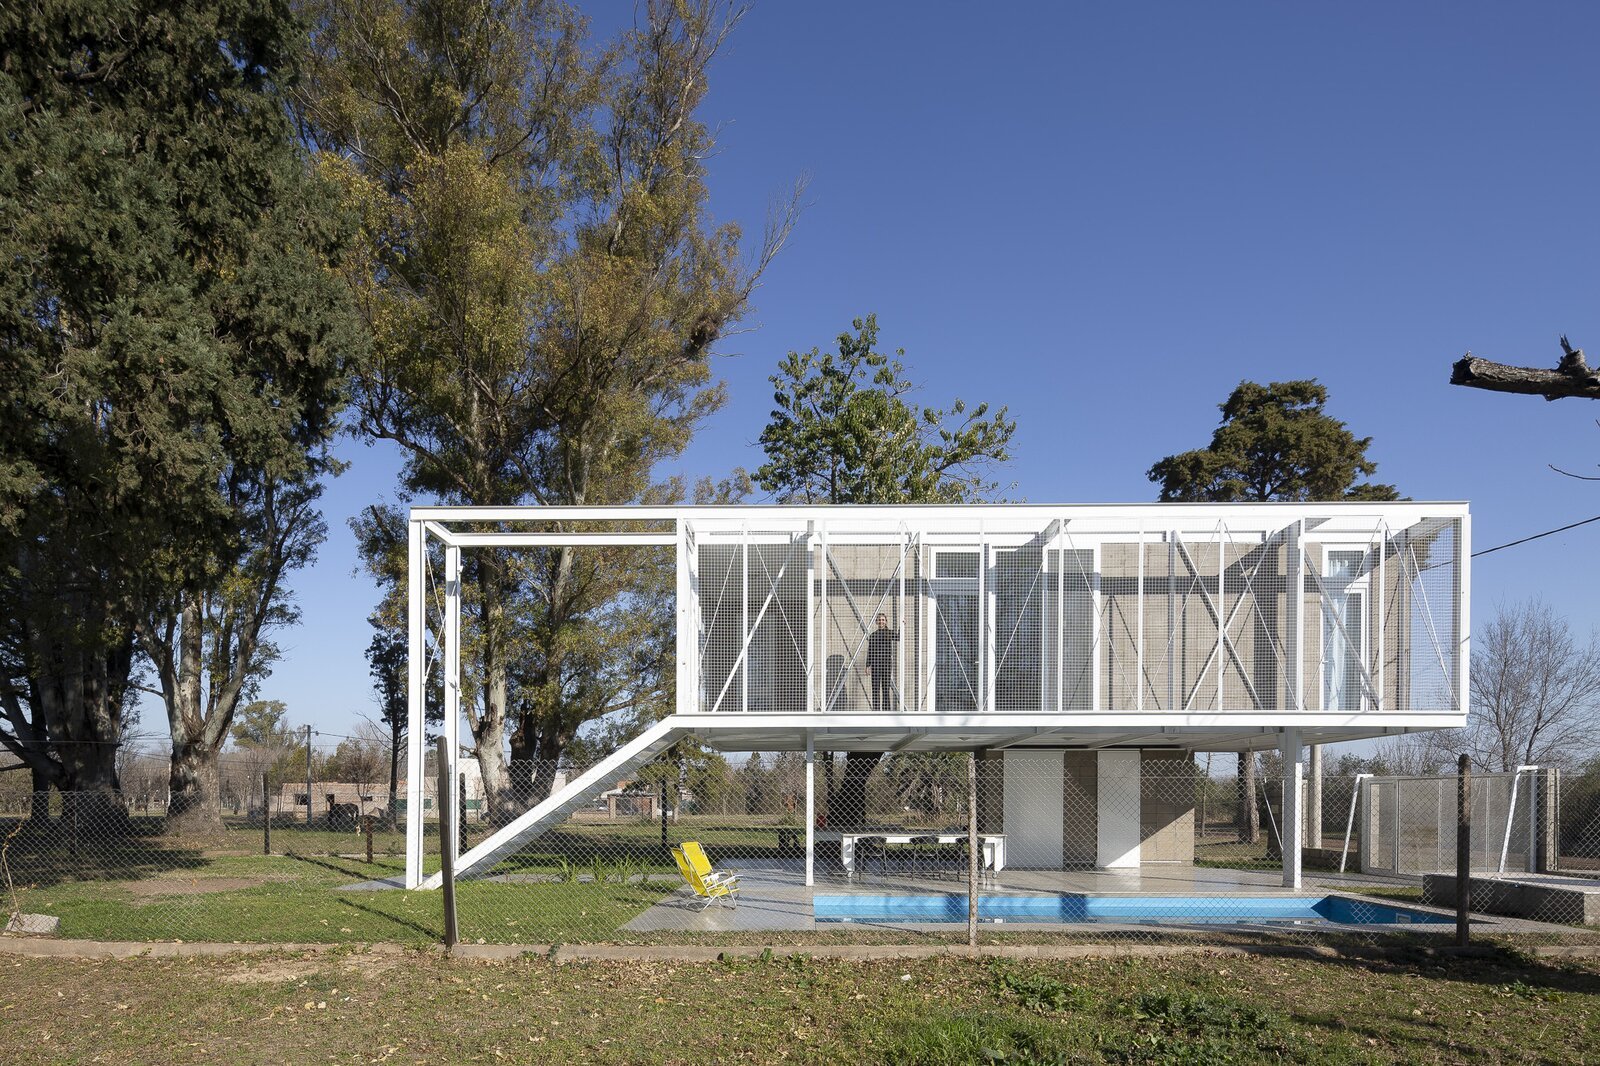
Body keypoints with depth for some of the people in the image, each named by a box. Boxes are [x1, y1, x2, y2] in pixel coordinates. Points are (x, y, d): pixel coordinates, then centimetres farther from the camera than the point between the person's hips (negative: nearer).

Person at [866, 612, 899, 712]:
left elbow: (899, 637, -15)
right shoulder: (873, 635, 9)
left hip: (887, 663, -1)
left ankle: (887, 709, 3)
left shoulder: (890, 633, 5)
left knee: (886, 688, 0)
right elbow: (869, 651, 8)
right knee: (875, 688, 1)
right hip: (875, 664, 1)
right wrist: (868, 666, 2)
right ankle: (876, 709, 4)